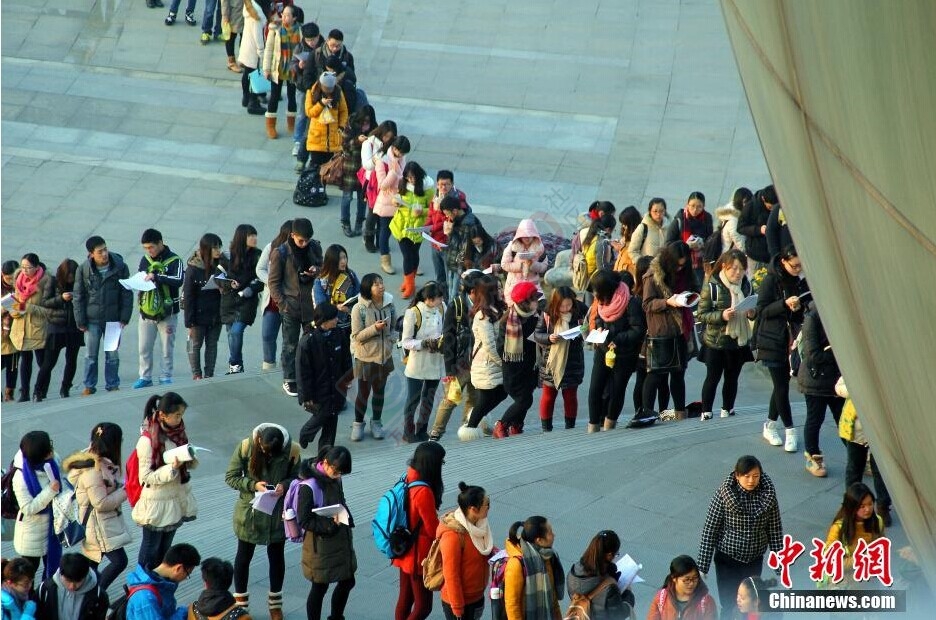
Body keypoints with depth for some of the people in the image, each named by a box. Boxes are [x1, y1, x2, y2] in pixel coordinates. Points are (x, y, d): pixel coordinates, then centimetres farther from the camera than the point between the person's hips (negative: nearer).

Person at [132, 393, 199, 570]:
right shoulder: (147, 440, -22)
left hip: (177, 499, 7)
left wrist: (191, 459, -15)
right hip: (156, 503, -7)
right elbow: (147, 477, -21)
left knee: (165, 547, 20)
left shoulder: (178, 432, -1)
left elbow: (190, 464, 9)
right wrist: (172, 468, -32)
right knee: (151, 548, 8)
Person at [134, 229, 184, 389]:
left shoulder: (174, 260, -9)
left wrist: (156, 277, -29)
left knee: (167, 348, 4)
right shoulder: (145, 260, 7)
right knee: (144, 348, 6)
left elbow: (179, 280, -23)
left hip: (167, 313, -4)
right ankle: (145, 377, 16)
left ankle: (165, 377, 14)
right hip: (147, 312, 4)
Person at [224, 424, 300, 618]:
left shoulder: (292, 450, -17)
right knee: (244, 556, 15)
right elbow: (230, 477, -11)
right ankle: (240, 601, 34)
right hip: (249, 512, -1)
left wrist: (285, 485, -25)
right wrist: (253, 485, -26)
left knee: (277, 556, 17)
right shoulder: (245, 447, -19)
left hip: (278, 513, 1)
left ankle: (275, 602, 37)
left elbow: (296, 477, -3)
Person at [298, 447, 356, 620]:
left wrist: (346, 518, 1)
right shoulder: (309, 487, -22)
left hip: (340, 540, 7)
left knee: (347, 581, 17)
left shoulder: (335, 479, -1)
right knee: (320, 587, 6)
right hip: (321, 545, -7)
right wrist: (330, 524, -29)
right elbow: (304, 521, -20)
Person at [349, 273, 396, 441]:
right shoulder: (359, 309, -18)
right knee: (363, 392, 7)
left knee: (379, 391, 16)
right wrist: (374, 328, -28)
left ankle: (376, 423, 33)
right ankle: (358, 424, 26)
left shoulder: (389, 304, -4)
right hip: (365, 358, -4)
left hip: (384, 356, 4)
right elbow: (356, 336, -16)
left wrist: (390, 340, -4)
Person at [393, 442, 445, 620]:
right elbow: (433, 529, -19)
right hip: (419, 557, -9)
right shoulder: (424, 492, -28)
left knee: (405, 600, 19)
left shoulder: (408, 481, -1)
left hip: (405, 552, 9)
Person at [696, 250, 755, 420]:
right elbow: (701, 315, -12)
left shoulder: (747, 286, 1)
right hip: (715, 342, -4)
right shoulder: (712, 287, -13)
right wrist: (721, 316, -26)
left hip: (739, 341, 4)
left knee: (732, 377, 15)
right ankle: (706, 412, 14)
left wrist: (752, 314, -8)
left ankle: (727, 410, 29)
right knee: (713, 378, 4)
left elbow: (753, 312, 15)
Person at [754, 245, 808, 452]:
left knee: (781, 384, 11)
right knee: (782, 386, -4)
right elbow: (762, 310, -10)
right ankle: (789, 431, 3)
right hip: (774, 341, -5)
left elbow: (807, 307, 17)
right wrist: (785, 304, -24)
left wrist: (801, 306, -6)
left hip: (792, 339, 5)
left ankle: (770, 425, 25)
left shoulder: (801, 280, 5)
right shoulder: (771, 280, -10)